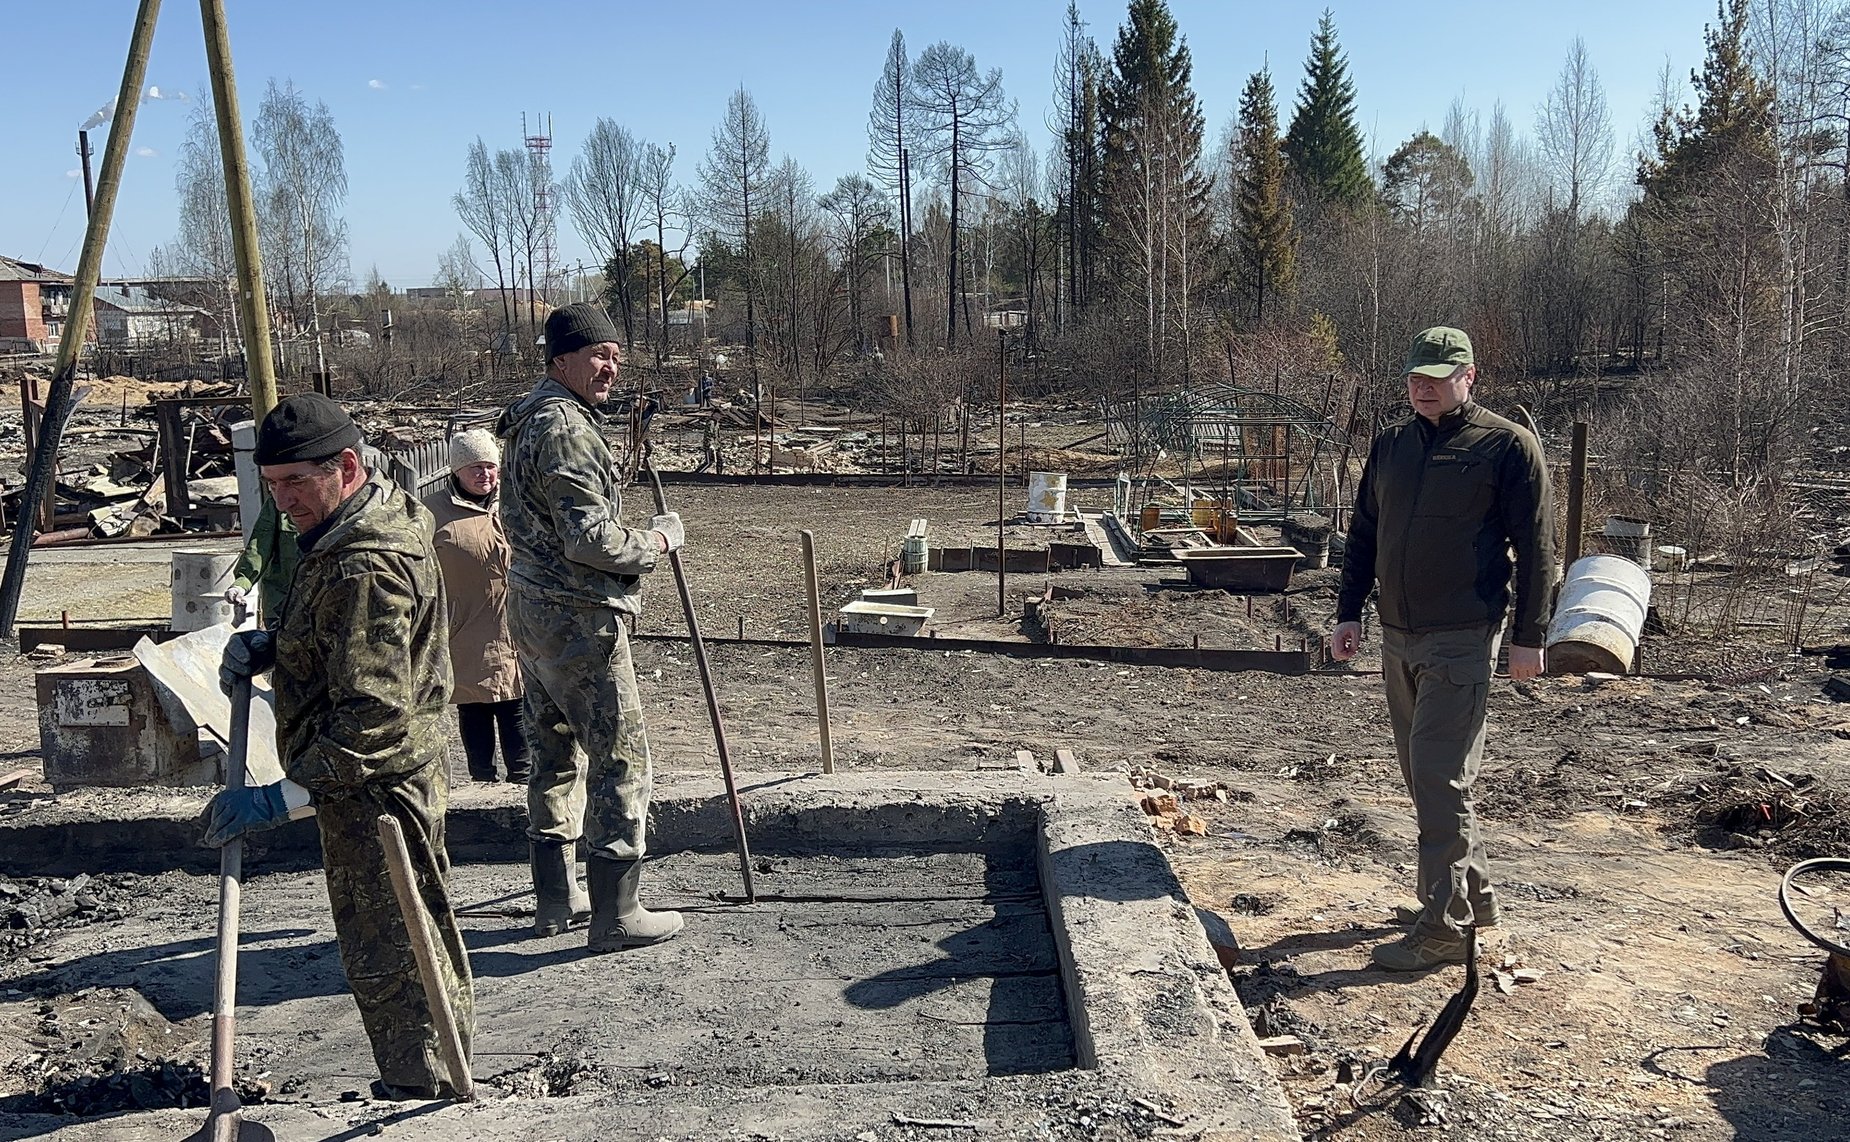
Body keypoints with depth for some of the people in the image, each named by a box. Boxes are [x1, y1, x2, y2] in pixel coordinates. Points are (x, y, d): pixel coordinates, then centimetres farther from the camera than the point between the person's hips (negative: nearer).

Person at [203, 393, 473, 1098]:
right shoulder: (378, 519, 8)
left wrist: (288, 796, -28)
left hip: (377, 788, -11)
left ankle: (423, 1096, 14)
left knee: (393, 961, 0)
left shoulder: (366, 567, -26)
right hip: (375, 783, 11)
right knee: (394, 950, 21)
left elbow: (375, 713, -29)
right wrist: (270, 647, 4)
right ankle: (418, 1086, 36)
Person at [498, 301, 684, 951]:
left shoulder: (529, 420, 16)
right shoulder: (565, 430, -18)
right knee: (621, 760, -3)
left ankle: (555, 900, 26)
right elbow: (593, 541, -22)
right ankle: (616, 916, 2)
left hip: (533, 609, 11)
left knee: (557, 754, 17)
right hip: (580, 618, -11)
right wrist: (660, 540, -7)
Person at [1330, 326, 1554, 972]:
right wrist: (1348, 614, 10)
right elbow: (1363, 535, 17)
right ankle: (1473, 895, 30)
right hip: (1398, 636, 7)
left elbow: (1535, 548, -5)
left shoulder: (1506, 446, -5)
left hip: (1461, 640, -7)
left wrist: (1529, 638, -8)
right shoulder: (1391, 446, 12)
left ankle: (1444, 930, -1)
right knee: (1425, 775, 14)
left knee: (1440, 779, -9)